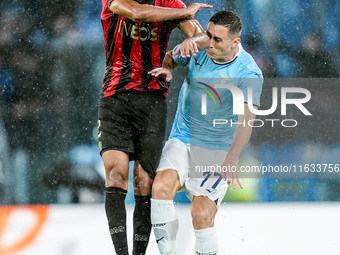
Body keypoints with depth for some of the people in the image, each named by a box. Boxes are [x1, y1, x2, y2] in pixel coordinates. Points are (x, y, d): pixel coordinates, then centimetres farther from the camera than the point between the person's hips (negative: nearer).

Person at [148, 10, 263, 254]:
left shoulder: (249, 73, -15)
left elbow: (246, 119, -26)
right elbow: (171, 57, 22)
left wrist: (232, 159, -40)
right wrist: (167, 69, -3)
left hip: (218, 151, -4)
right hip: (182, 140, 4)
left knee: (202, 216, -19)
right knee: (161, 186, -26)